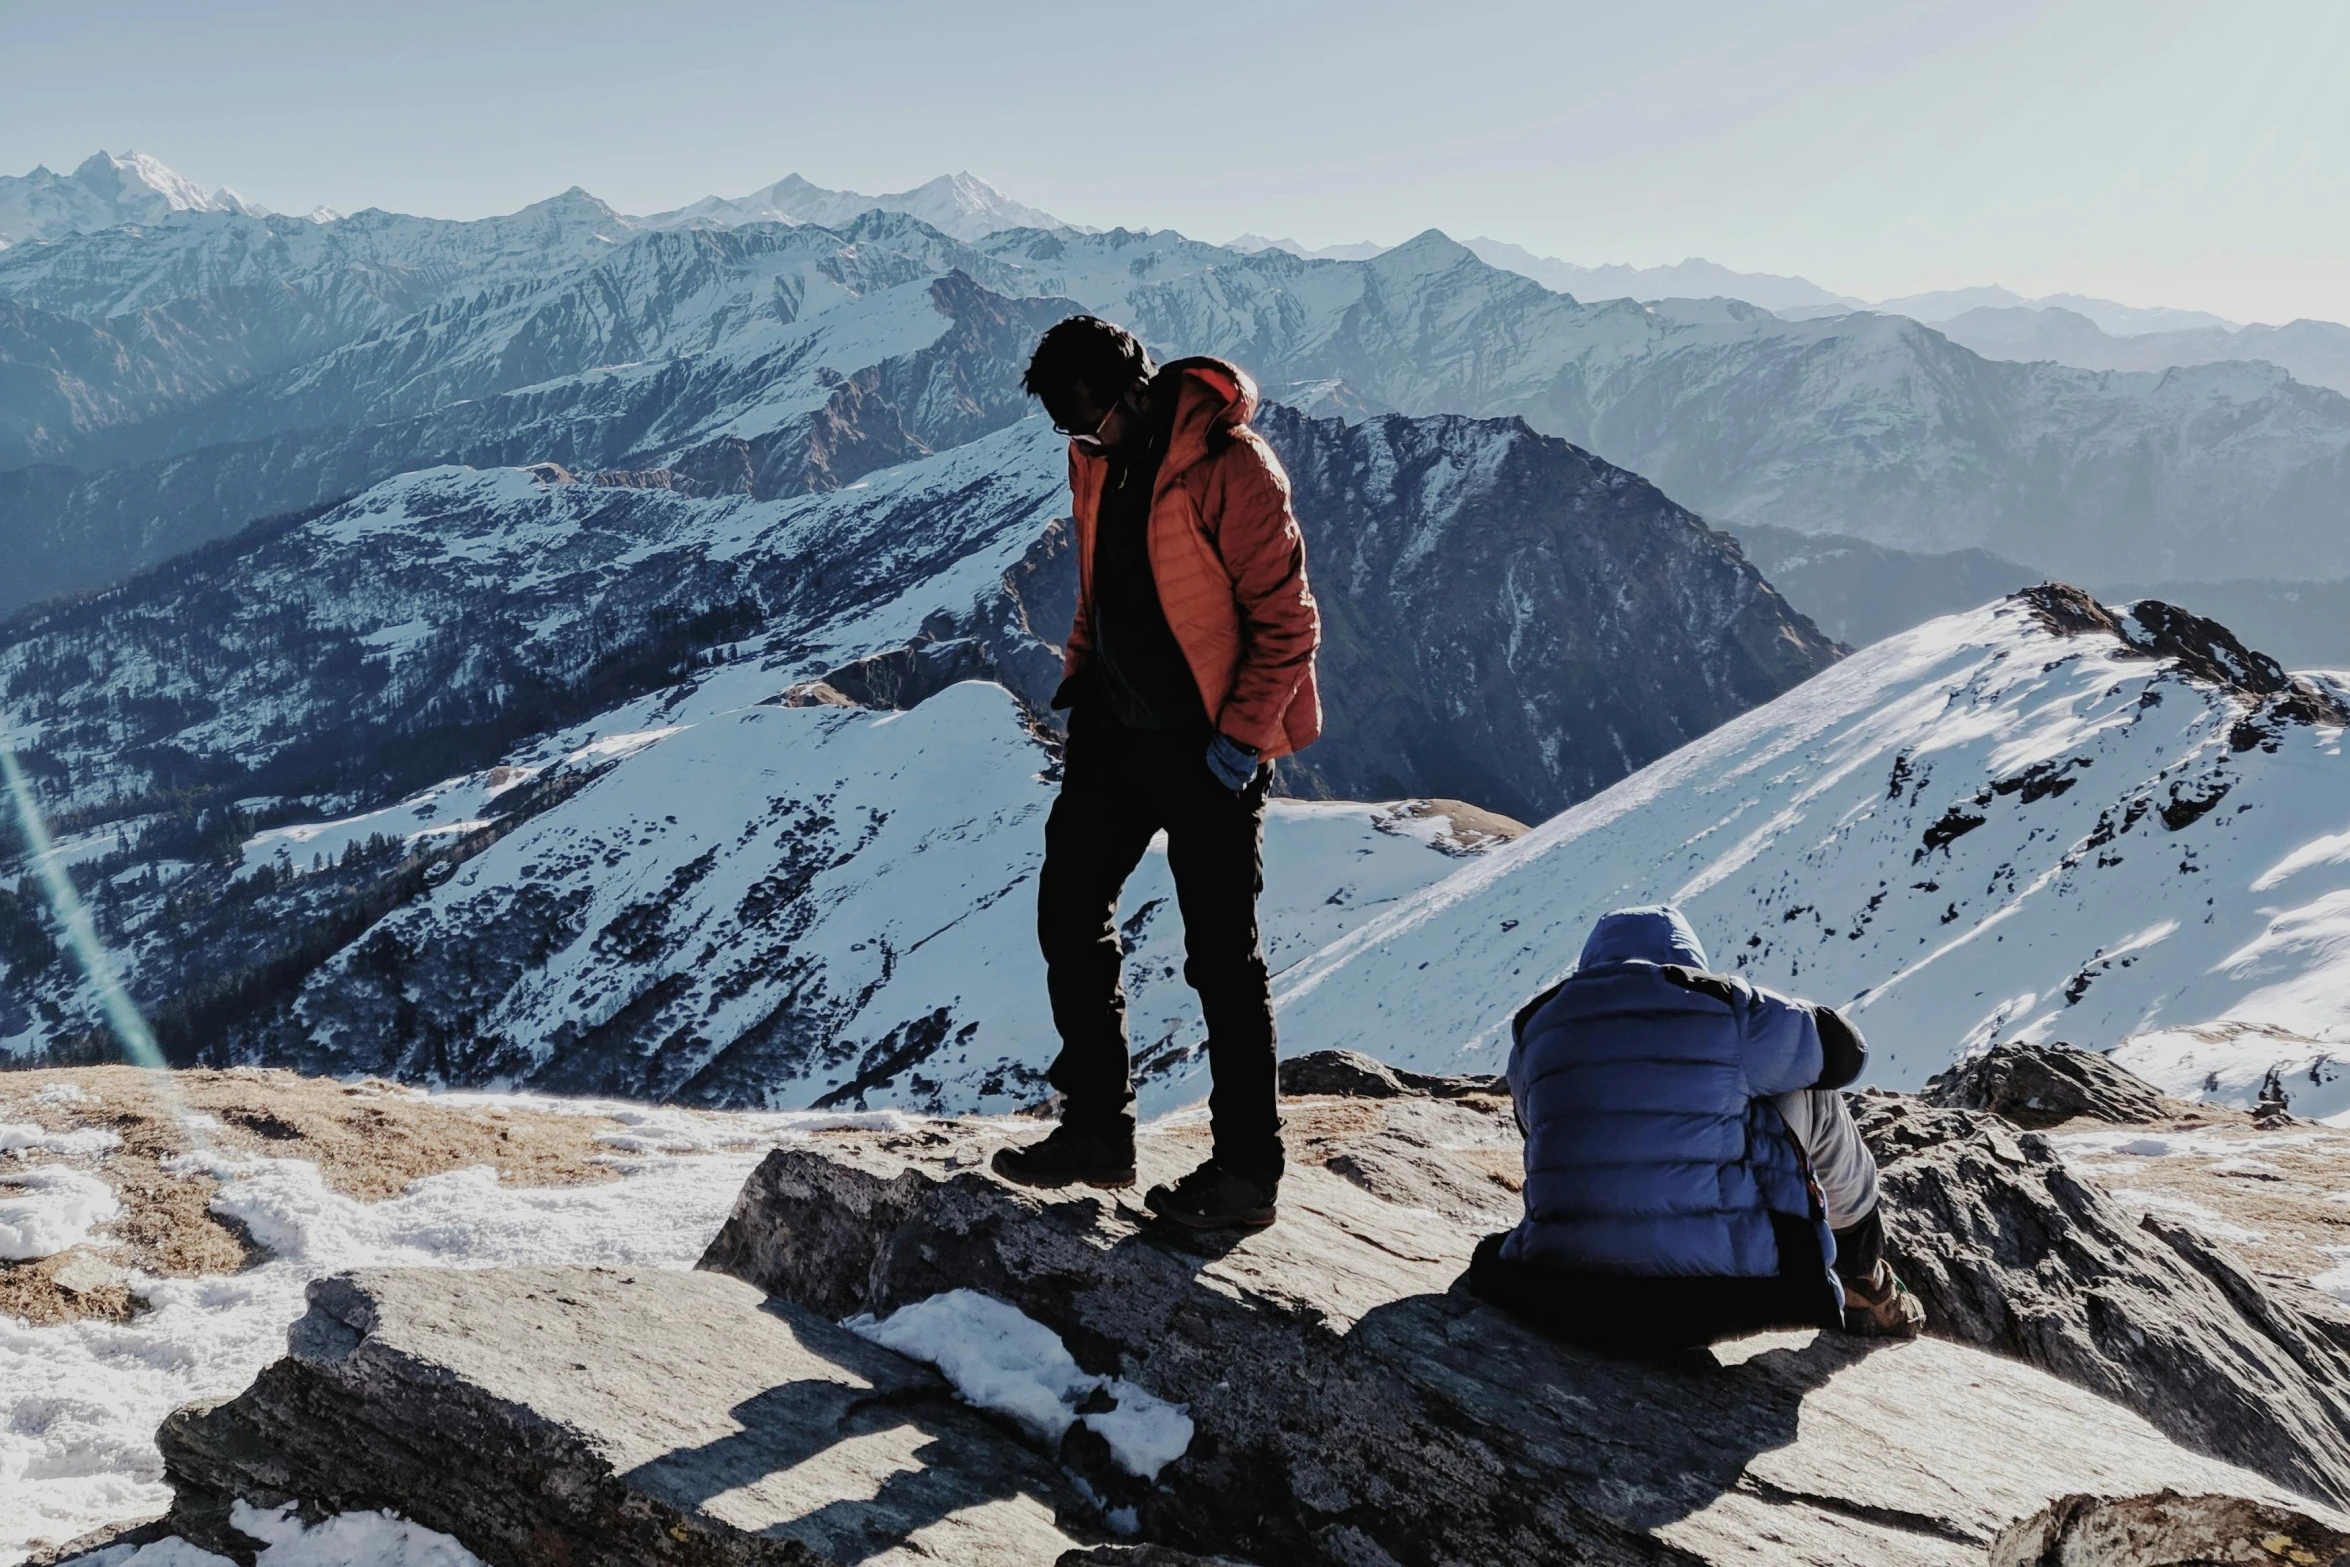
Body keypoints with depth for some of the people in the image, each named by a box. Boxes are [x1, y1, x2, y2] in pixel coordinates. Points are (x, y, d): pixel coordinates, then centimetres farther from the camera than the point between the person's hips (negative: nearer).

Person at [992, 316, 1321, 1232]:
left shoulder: (1230, 466, -18)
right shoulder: (1099, 461, 6)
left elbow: (1286, 621, -16)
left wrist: (1241, 737, -19)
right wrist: (1078, 678, 11)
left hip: (1208, 748, -8)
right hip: (1115, 728, 8)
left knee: (1221, 957, -1)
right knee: (1068, 919, 10)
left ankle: (1247, 1172, 11)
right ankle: (1098, 1131, 23)